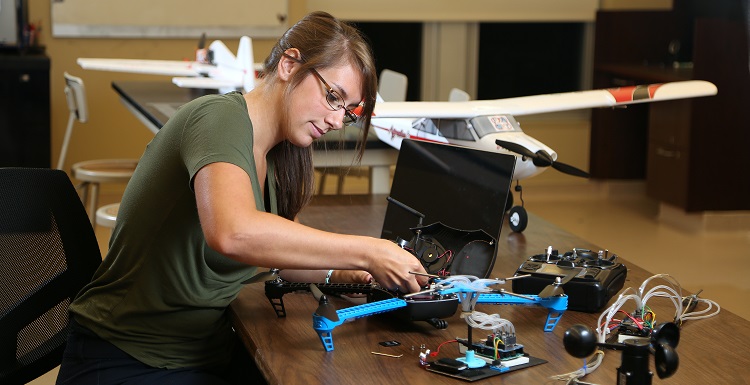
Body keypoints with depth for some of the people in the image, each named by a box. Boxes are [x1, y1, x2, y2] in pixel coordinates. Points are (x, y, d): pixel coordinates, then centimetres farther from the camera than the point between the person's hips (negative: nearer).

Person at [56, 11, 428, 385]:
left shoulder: (274, 157, 8)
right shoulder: (221, 117, -18)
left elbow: (281, 248, 21)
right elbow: (233, 234, -37)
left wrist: (340, 273, 0)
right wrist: (367, 253, -32)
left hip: (206, 353, 8)